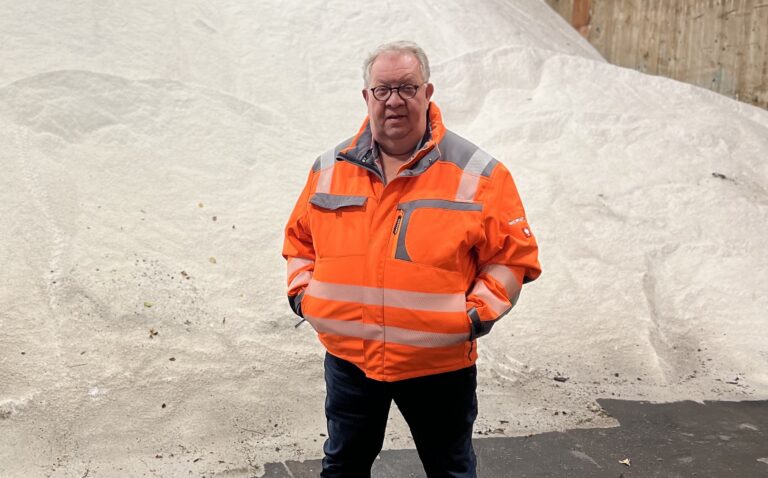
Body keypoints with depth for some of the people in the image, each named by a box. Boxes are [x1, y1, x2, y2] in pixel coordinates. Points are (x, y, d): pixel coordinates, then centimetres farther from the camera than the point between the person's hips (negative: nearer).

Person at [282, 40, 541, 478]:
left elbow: (513, 255, -4)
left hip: (440, 364, -2)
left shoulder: (477, 173, -8)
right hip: (348, 360, 3)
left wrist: (479, 311, -14)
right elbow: (299, 239, 15)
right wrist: (301, 290, 2)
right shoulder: (330, 168, 2)